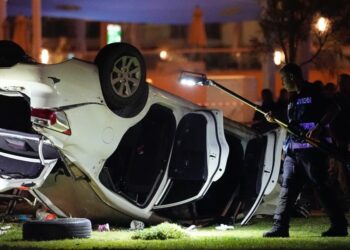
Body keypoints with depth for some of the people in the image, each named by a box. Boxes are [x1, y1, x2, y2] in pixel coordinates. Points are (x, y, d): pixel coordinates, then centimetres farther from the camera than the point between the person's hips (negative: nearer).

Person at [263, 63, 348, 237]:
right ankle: (280, 227, 3)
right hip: (293, 149, 9)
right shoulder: (293, 98, 20)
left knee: (321, 187, -6)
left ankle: (339, 226, 0)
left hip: (312, 148, -9)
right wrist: (275, 120, 10)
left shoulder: (314, 92, -6)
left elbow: (334, 109, -12)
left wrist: (319, 127, -23)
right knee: (287, 187, 3)